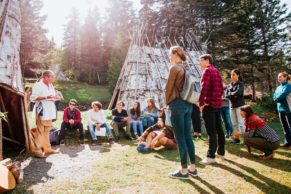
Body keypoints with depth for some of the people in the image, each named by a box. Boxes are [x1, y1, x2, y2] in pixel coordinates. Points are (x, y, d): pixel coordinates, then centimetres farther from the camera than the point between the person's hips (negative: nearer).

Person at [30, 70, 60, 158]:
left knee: (47, 131, 15)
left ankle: (47, 148, 24)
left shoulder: (50, 86, 16)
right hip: (42, 111, -8)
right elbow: (33, 98, -16)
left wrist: (55, 97, 3)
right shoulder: (37, 85, -10)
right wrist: (46, 97, -22)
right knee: (40, 131, -4)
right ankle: (36, 150, 5)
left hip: (49, 111, 8)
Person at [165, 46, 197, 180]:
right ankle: (192, 168, 19)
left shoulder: (174, 68, -8)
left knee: (180, 137, -2)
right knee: (188, 136, 11)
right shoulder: (185, 68, 15)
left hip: (178, 104, -8)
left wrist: (168, 102, 5)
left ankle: (184, 171, 6)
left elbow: (169, 87, -9)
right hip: (188, 104, 8)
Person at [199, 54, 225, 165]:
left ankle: (211, 156, -2)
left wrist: (201, 103, -14)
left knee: (211, 131, -7)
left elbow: (204, 88, -19)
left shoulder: (207, 70, -8)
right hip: (218, 103, 9)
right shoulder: (216, 71, 19)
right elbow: (221, 89, 19)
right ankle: (221, 152, 22)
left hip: (209, 104, -9)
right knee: (218, 128, 13)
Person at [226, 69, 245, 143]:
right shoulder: (229, 85, 13)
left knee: (241, 123, -10)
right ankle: (236, 138, 14)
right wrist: (234, 95, -10)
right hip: (232, 106, 6)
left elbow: (238, 92, -17)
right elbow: (227, 95, 4)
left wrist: (231, 94, -2)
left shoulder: (240, 84, -1)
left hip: (239, 105, -5)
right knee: (234, 123, 8)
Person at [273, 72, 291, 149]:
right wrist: (283, 98, -10)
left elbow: (282, 95, -19)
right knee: (285, 127, 13)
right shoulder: (278, 87, 14)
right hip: (280, 109, 7)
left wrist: (277, 98, -1)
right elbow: (275, 98, 4)